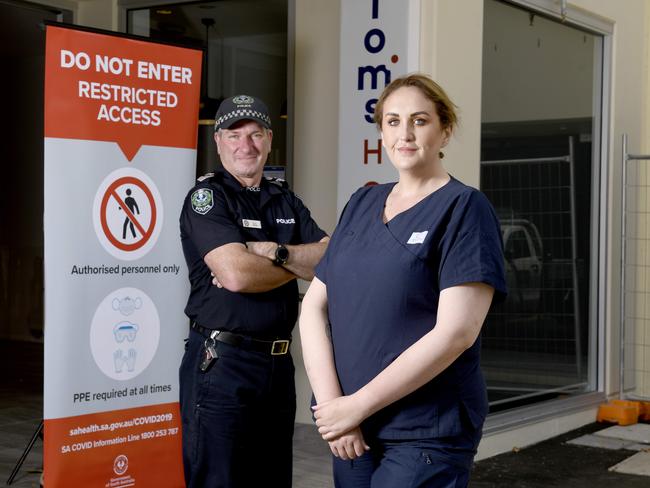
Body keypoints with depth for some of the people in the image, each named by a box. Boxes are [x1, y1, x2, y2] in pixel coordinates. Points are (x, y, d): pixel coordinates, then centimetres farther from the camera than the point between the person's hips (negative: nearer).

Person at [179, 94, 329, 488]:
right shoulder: (206, 197, -5)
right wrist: (301, 265, -6)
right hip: (222, 362, -6)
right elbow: (235, 273, -21)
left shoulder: (286, 201, 13)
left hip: (279, 362, 7)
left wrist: (279, 253, -17)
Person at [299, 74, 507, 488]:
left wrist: (358, 404, -16)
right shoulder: (362, 205, 9)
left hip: (426, 435, -5)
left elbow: (456, 331, -18)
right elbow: (315, 305, 5)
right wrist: (330, 401, -10)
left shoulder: (463, 208, -8)